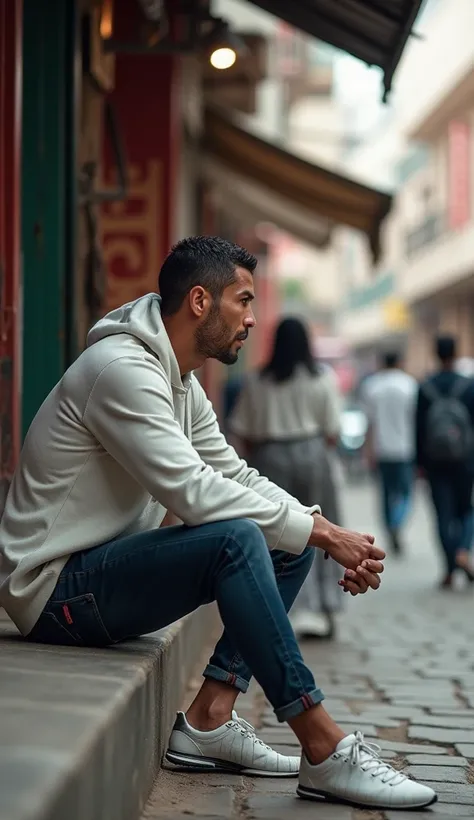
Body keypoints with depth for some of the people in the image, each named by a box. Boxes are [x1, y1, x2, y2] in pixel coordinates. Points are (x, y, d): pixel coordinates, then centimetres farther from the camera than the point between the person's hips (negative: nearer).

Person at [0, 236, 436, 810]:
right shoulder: (122, 368, -20)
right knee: (236, 539, -31)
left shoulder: (181, 384, 12)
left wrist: (330, 532, -5)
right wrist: (323, 533, -21)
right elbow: (194, 493, -28)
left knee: (290, 543, 4)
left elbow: (236, 476, 12)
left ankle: (209, 720, -4)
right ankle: (325, 752, -26)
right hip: (54, 588, -10)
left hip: (106, 572, 10)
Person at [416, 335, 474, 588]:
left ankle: (450, 569, 1)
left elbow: (419, 427, 0)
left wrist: (420, 462, 6)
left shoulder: (425, 388, -2)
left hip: (435, 461, 1)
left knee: (444, 515, 4)